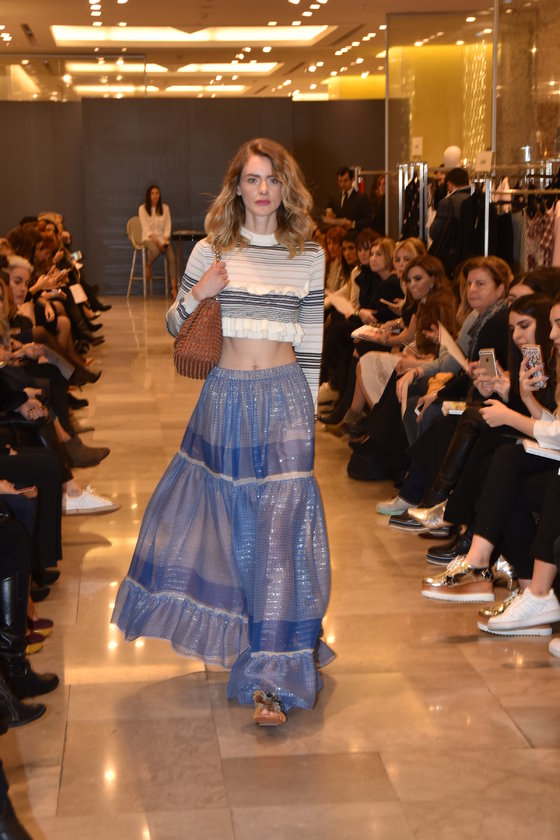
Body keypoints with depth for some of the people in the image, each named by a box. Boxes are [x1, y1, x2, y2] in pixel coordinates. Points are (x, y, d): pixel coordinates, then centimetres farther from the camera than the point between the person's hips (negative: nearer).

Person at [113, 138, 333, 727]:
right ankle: (244, 640, 36)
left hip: (284, 397, -1)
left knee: (281, 527, -9)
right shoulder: (211, 252, 2)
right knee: (227, 522, 11)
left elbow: (312, 340, 8)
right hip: (225, 396, 1)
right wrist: (196, 296, -11)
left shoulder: (309, 256, 4)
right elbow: (173, 326, 9)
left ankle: (271, 678, -5)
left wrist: (306, 406, 7)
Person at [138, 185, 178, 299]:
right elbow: (146, 228, -6)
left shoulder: (165, 208, 10)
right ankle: (148, 266, -2)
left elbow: (168, 226, 7)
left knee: (171, 257, -26)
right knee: (155, 251, -39)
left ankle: (174, 289, -31)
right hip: (149, 238, -3)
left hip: (163, 238, 3)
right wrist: (157, 242, -17)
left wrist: (165, 240, -10)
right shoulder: (143, 208, 0)